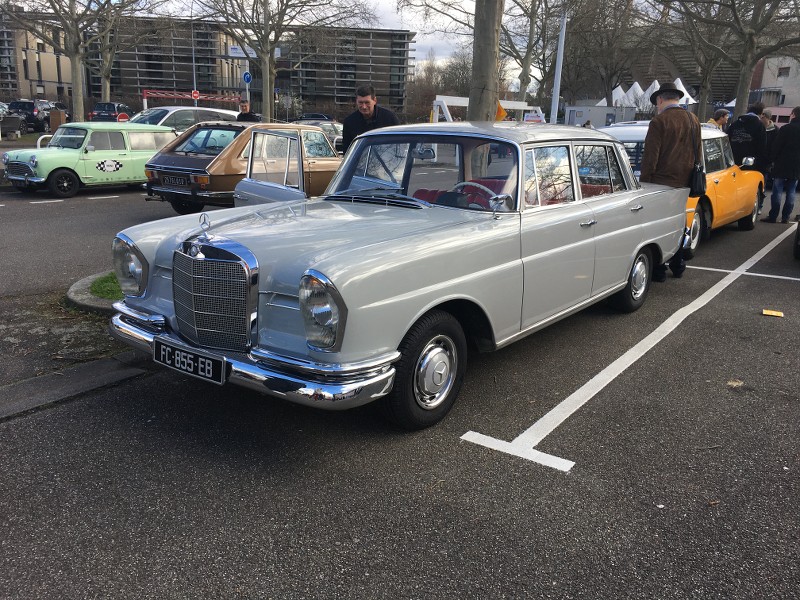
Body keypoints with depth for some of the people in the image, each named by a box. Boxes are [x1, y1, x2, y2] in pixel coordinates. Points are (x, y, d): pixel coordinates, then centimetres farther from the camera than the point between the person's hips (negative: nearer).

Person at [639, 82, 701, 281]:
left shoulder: (659, 121, -13)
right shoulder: (693, 121, 9)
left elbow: (650, 157, -14)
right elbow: (698, 154, 15)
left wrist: (644, 182, -7)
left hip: (662, 182, -7)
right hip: (684, 183, 7)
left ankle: (658, 270, 4)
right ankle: (677, 266, 27)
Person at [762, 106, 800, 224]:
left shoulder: (785, 129, -8)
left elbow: (777, 146, -9)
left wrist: (774, 160, 1)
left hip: (782, 165, -4)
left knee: (777, 191, -1)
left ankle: (773, 216, -3)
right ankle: (785, 217, 7)